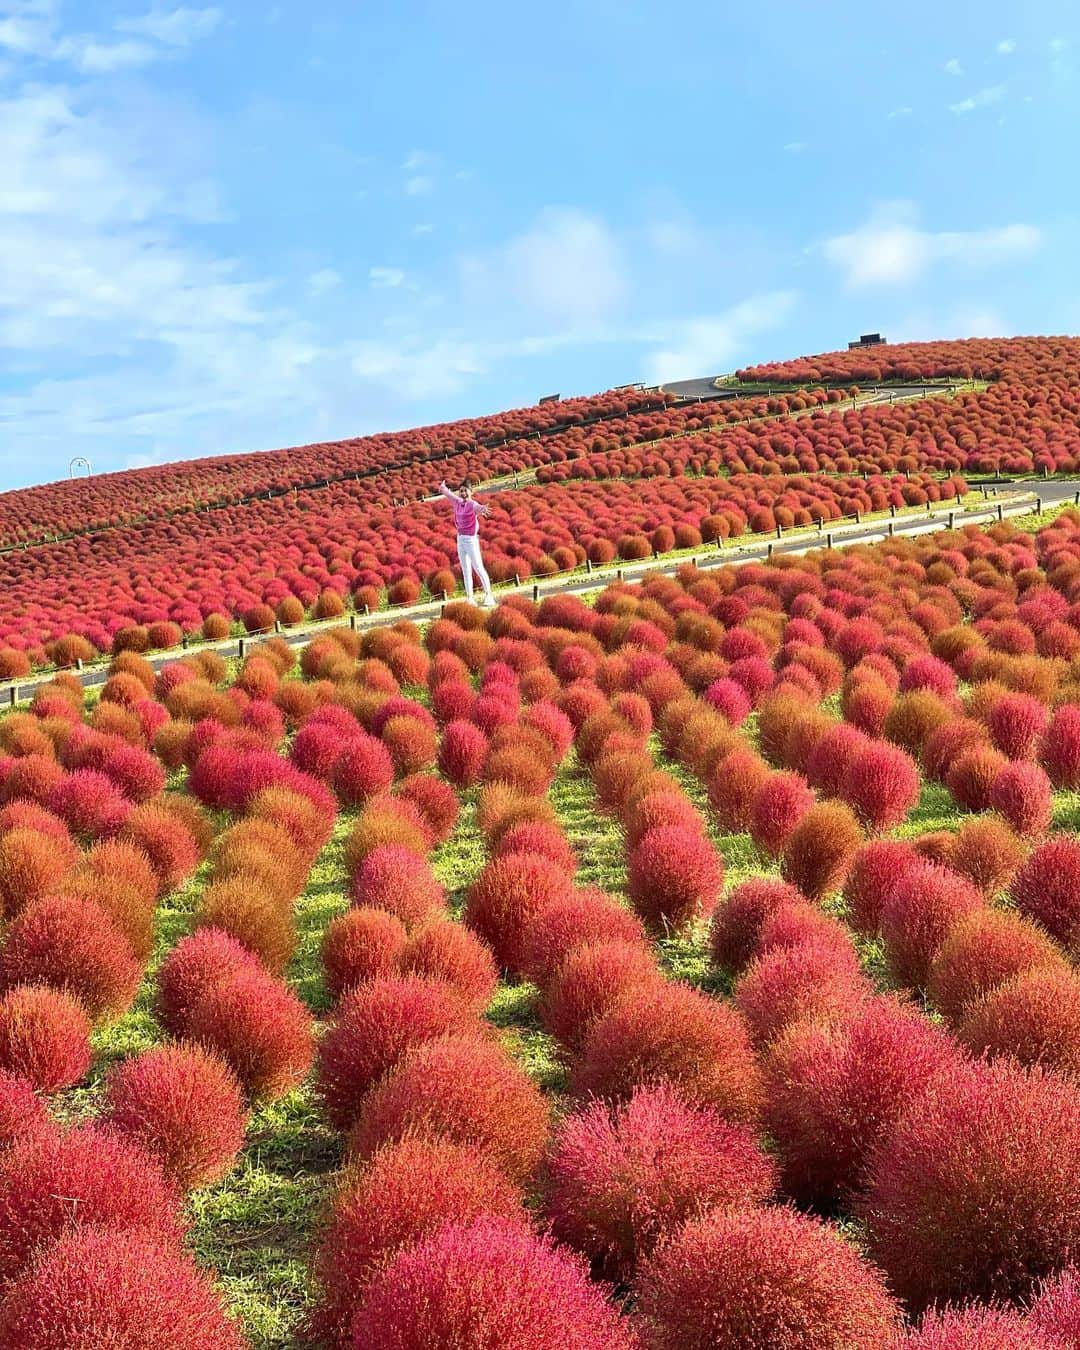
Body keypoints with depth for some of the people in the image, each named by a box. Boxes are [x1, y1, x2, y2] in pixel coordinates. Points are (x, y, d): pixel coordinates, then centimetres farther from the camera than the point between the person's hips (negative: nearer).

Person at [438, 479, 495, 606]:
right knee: (466, 571, 8)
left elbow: (478, 507, -38)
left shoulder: (472, 505, -13)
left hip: (471, 539, -8)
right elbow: (449, 494, 31)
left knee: (478, 568, -8)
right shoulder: (458, 503, 9)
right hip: (460, 539, 8)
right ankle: (469, 598, 10)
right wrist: (443, 487, 51)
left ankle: (488, 595, -2)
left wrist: (482, 509, -62)